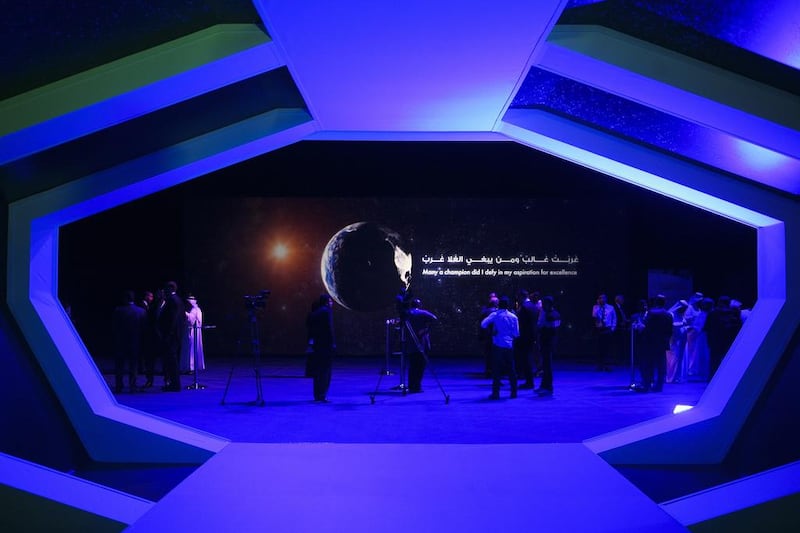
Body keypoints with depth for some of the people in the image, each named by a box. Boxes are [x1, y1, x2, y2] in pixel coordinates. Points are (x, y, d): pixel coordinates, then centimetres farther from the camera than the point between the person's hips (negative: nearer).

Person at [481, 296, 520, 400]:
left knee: (496, 369, 0)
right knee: (511, 369, 12)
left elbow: (483, 324, -11)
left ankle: (496, 393, -3)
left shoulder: (495, 315, -3)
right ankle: (514, 392, 14)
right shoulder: (513, 317, 3)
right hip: (509, 346, 3)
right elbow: (516, 334, 5)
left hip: (498, 345, -2)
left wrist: (491, 331, 6)